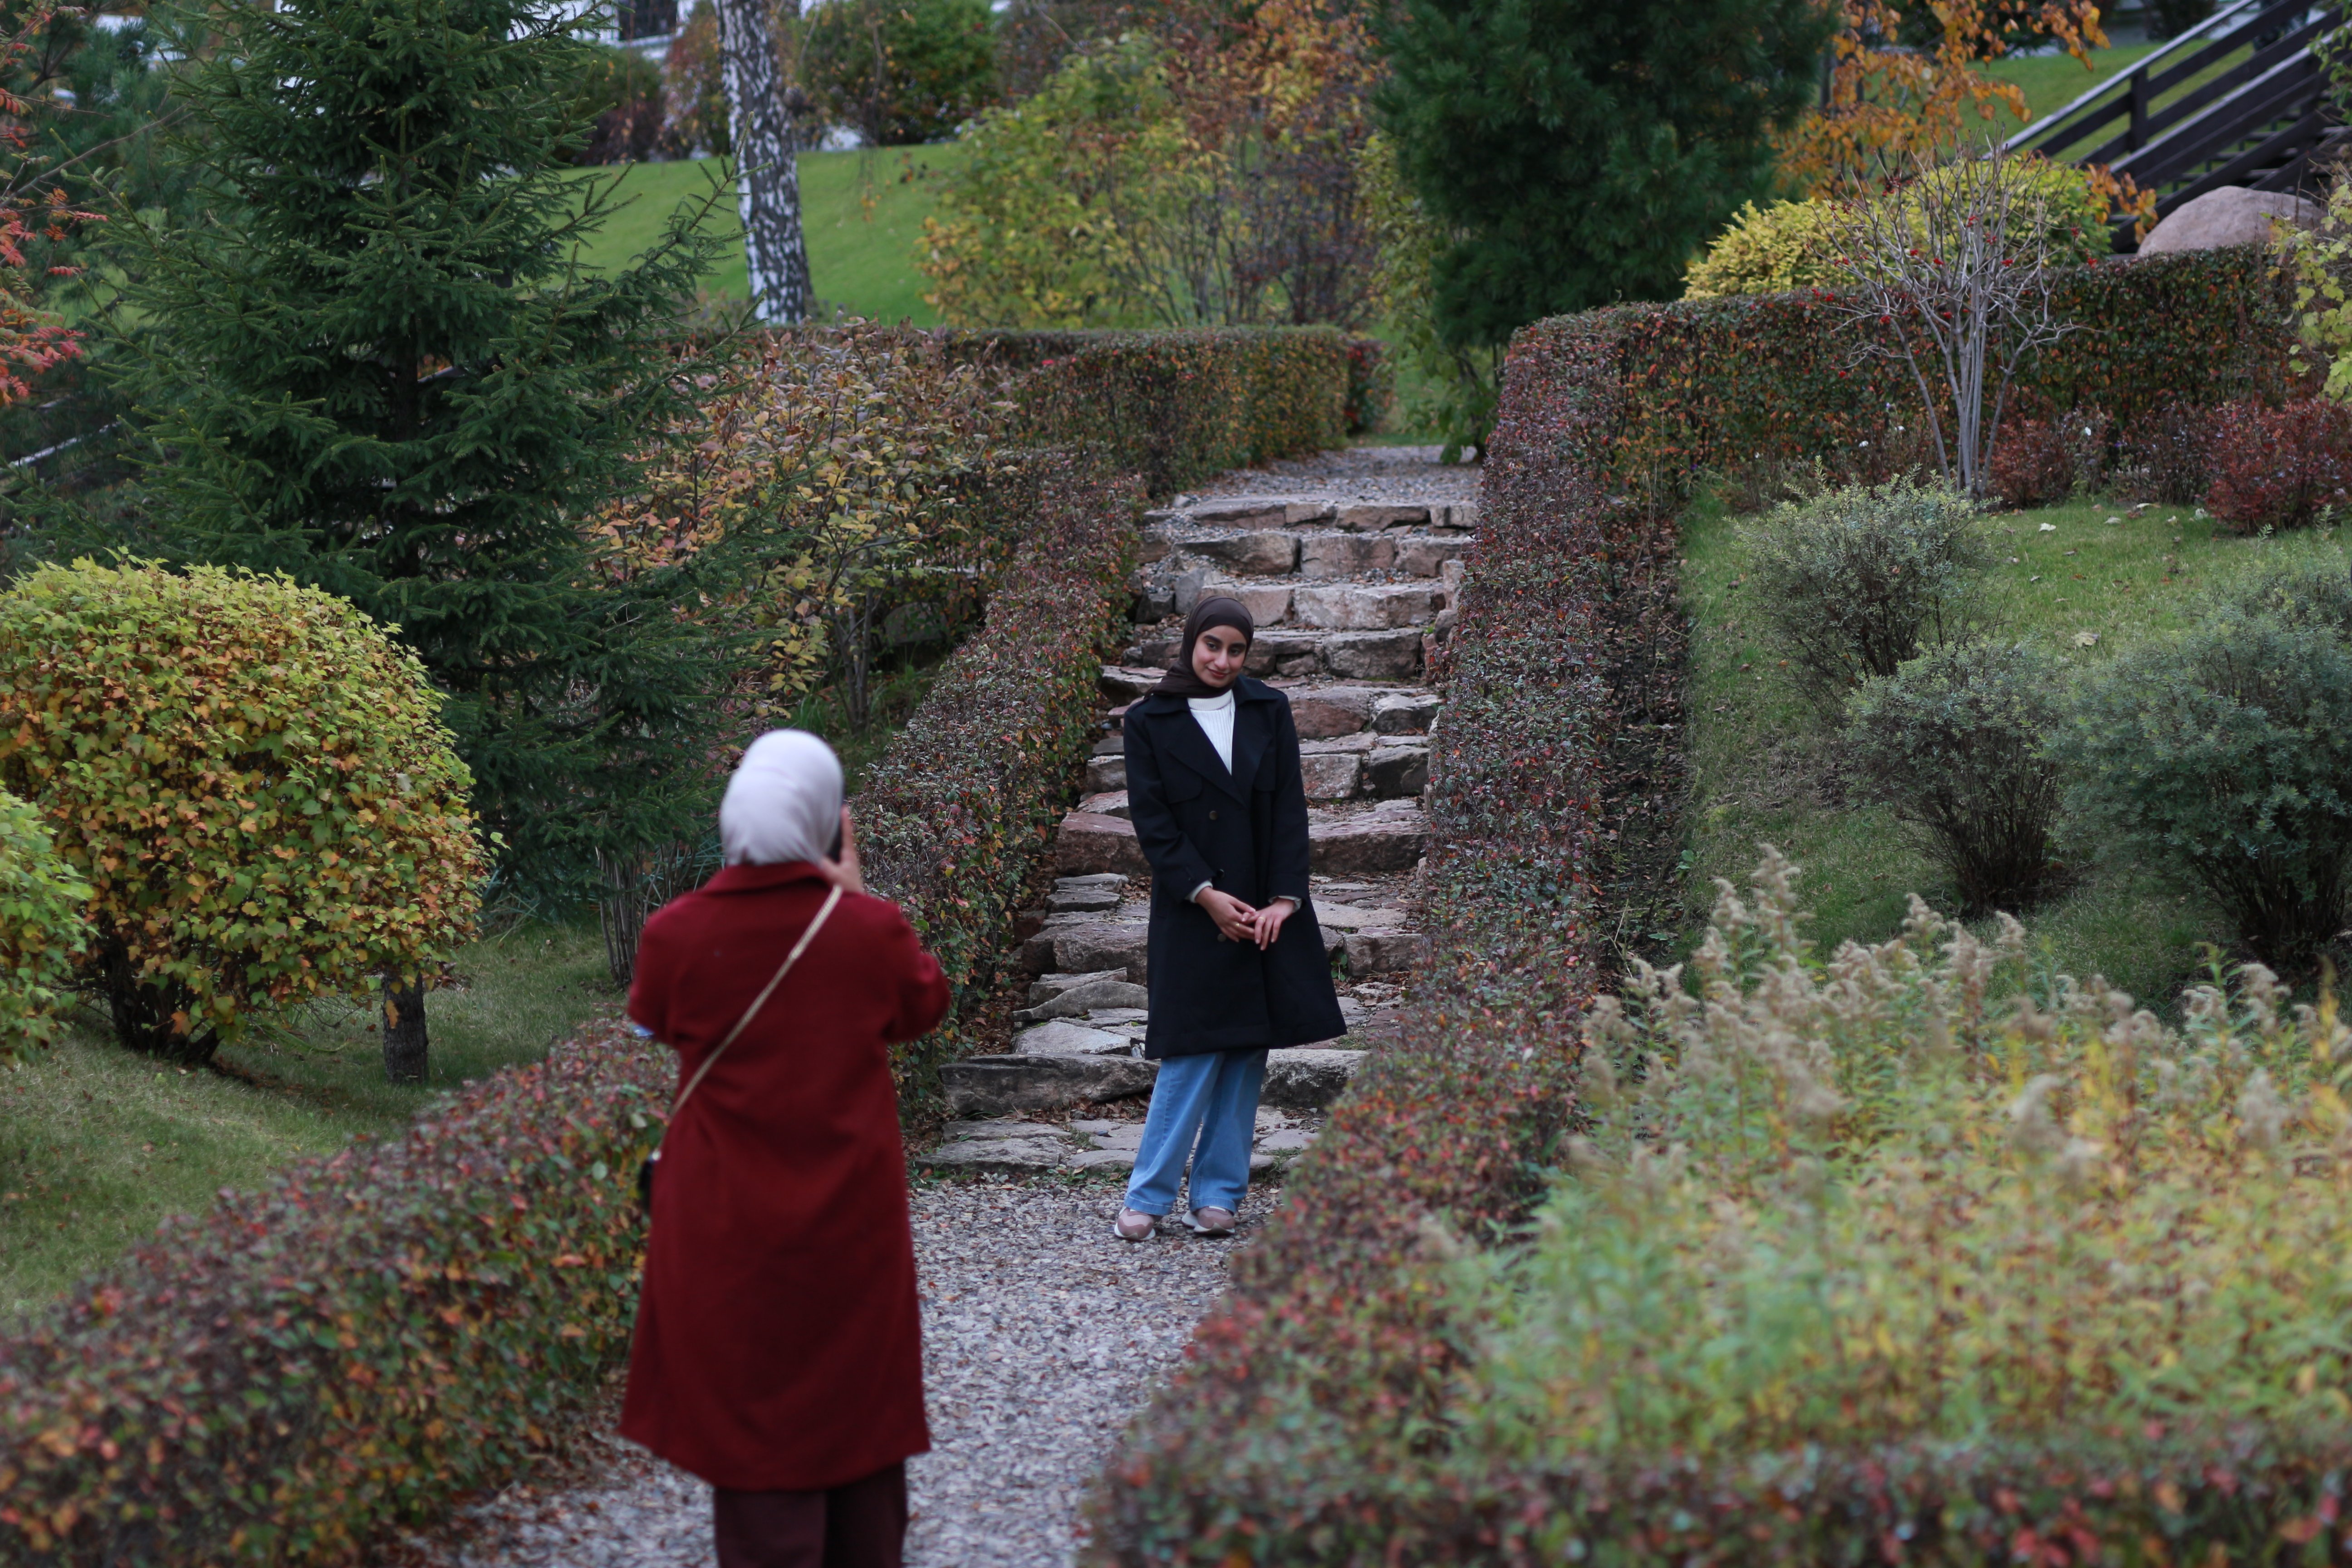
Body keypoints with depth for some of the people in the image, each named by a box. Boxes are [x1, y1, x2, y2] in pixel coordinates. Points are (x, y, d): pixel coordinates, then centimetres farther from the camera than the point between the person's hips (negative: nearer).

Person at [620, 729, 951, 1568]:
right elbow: (924, 1005, 7)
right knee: (859, 1400, 17)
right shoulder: (872, 930, -14)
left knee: (754, 1415, 8)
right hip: (853, 1218, 1)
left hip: (730, 1231, -1)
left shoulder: (678, 934, -16)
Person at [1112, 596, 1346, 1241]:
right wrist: (1206, 894, -13)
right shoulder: (1149, 721, -1)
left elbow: (1290, 808, 2)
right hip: (1193, 913, -3)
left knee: (1248, 1049, 4)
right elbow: (1151, 821, -4)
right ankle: (1147, 1197, 0)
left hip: (1266, 907, 3)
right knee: (1195, 1051, -8)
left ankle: (1218, 1194, 12)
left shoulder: (1269, 710, 6)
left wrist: (1283, 900, -8)